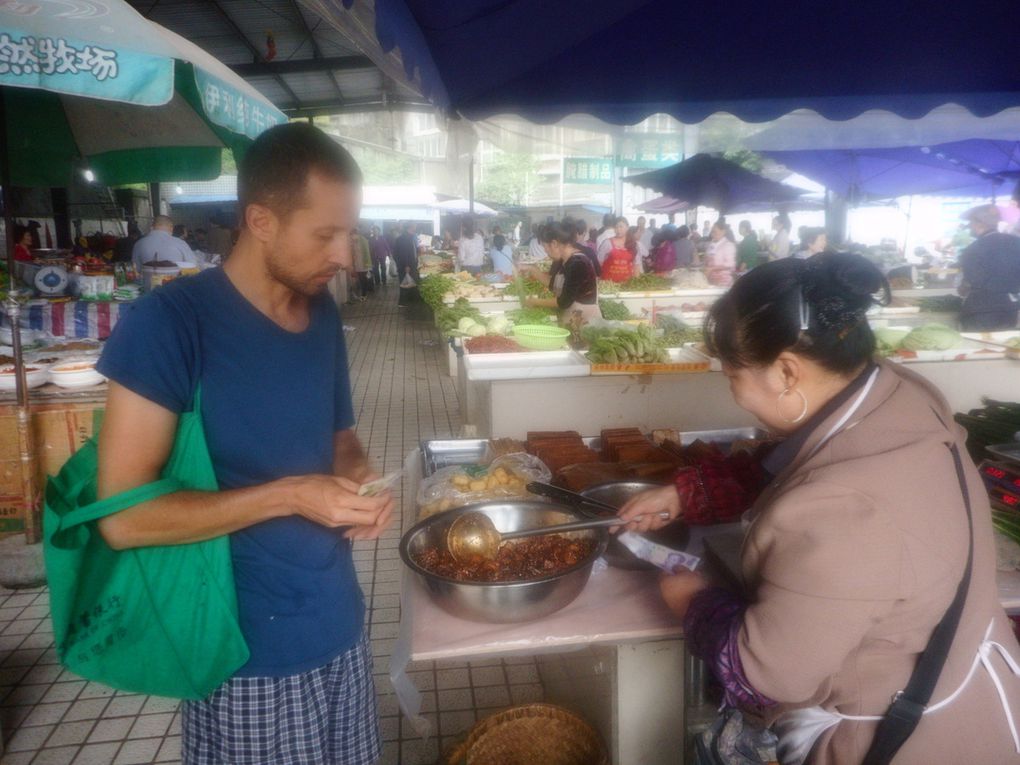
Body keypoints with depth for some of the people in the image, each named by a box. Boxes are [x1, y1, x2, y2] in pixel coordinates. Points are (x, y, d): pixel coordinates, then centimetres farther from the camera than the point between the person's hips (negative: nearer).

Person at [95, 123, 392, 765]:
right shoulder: (170, 322, -18)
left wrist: (360, 477, -7)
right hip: (249, 656, -6)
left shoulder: (324, 313, 2)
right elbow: (121, 517, -18)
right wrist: (288, 497, -24)